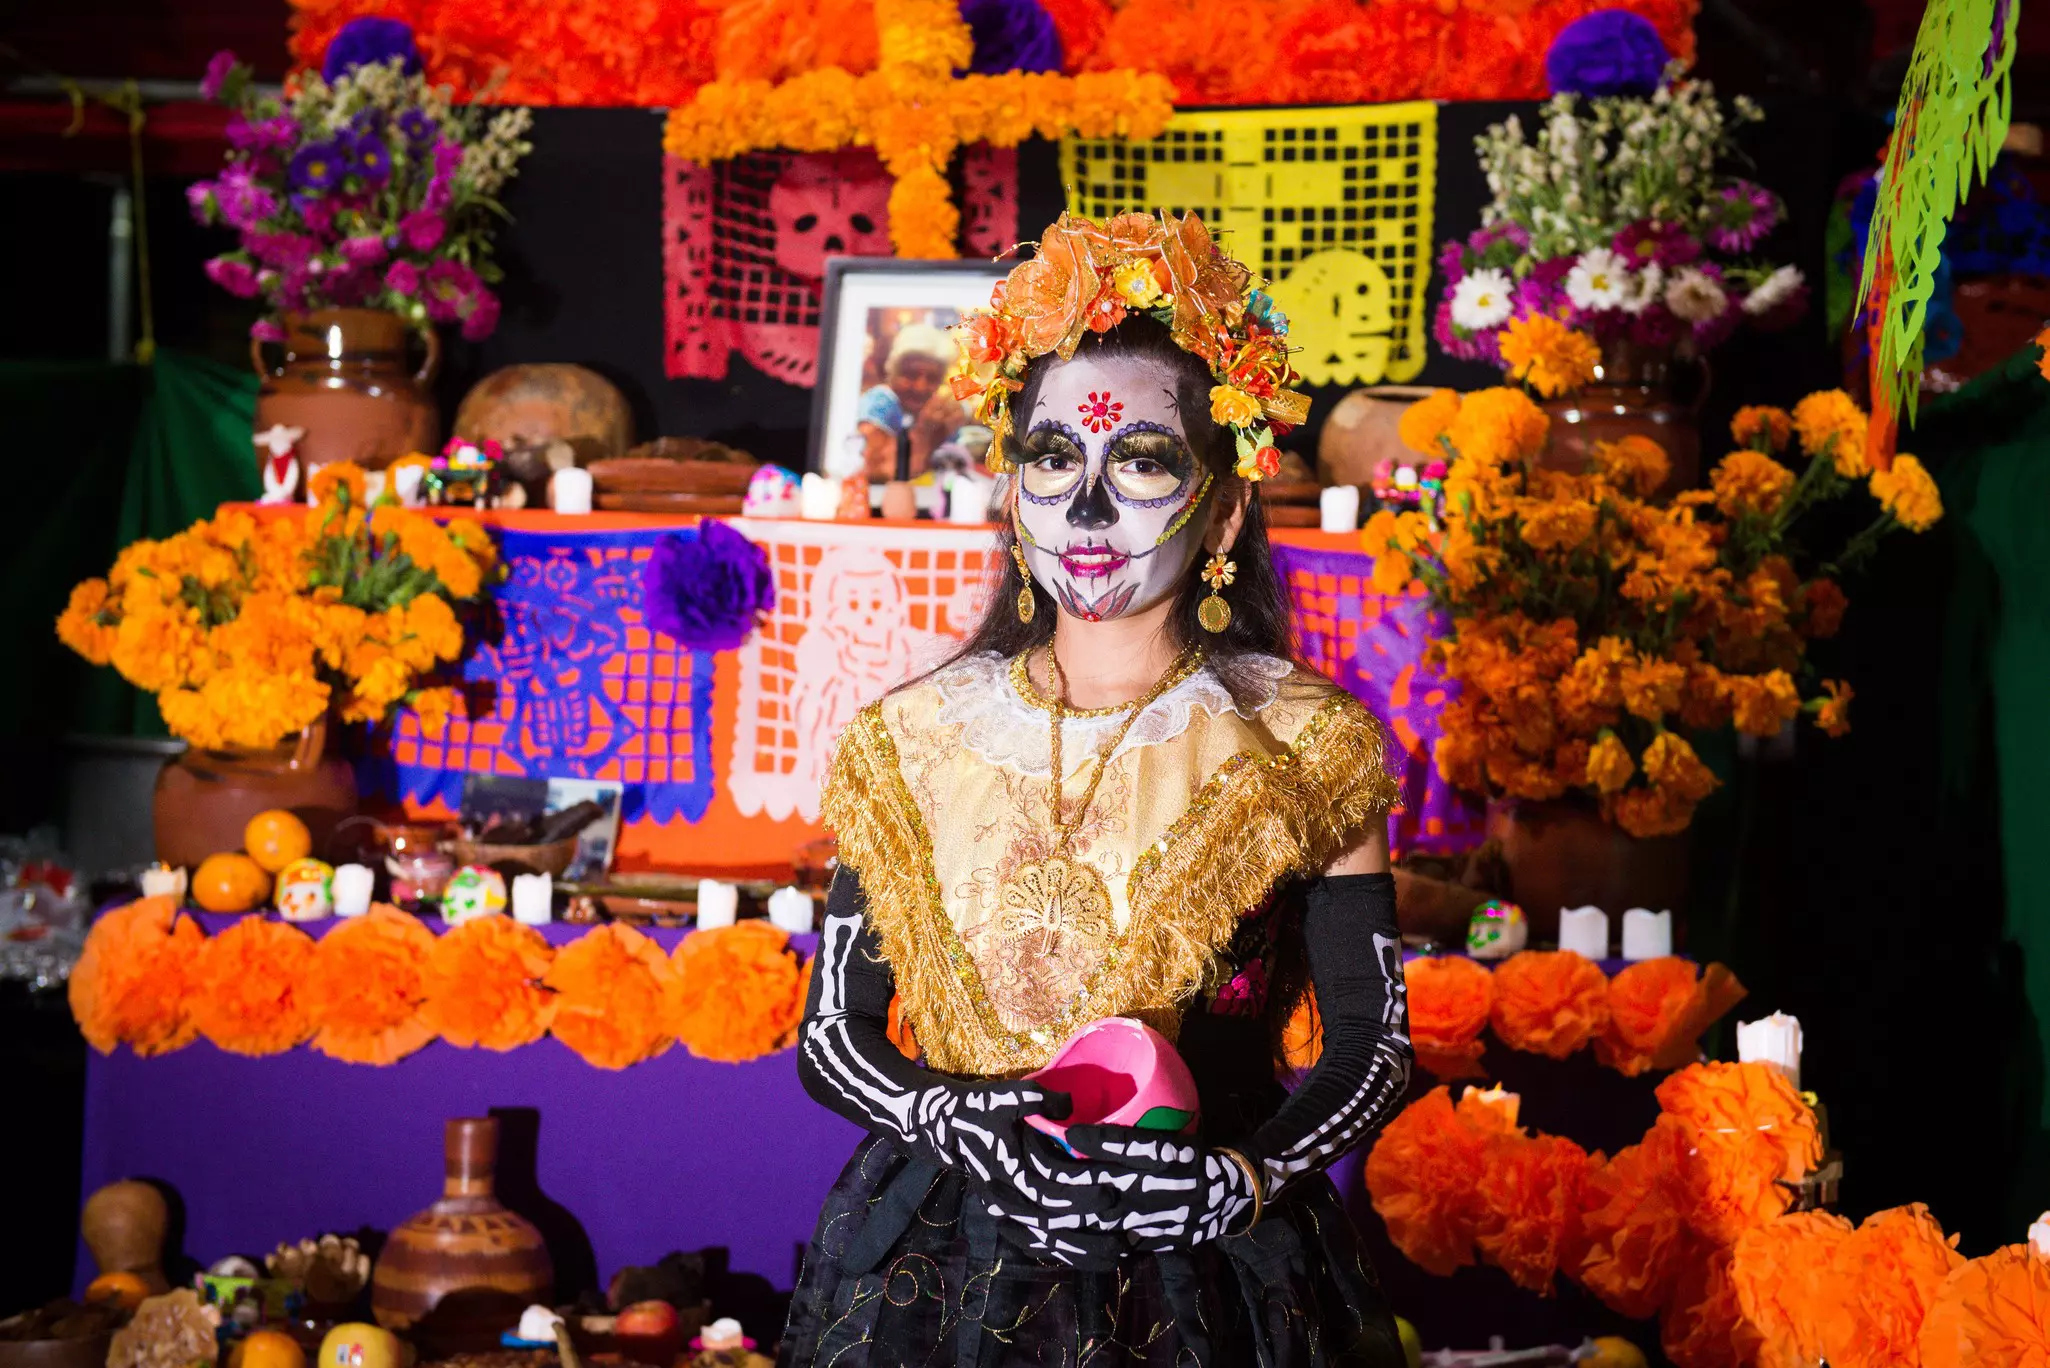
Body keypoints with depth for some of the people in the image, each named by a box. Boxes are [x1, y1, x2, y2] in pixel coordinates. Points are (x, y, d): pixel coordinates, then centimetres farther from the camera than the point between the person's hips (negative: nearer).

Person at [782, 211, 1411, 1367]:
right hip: (942, 1271, 1)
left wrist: (1243, 1180, -18)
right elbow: (833, 1036, 3)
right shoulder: (909, 742, 0)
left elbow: (1374, 1041, -1)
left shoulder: (1303, 747, -5)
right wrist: (950, 1119, -16)